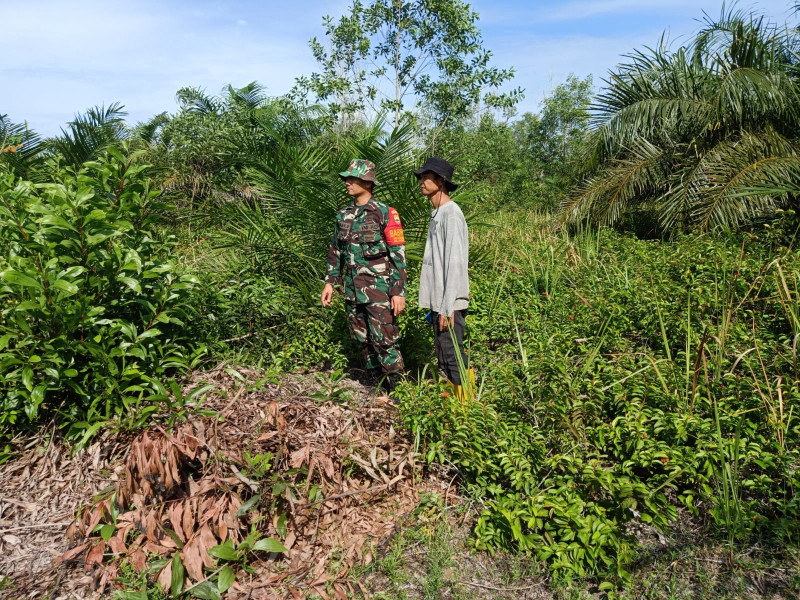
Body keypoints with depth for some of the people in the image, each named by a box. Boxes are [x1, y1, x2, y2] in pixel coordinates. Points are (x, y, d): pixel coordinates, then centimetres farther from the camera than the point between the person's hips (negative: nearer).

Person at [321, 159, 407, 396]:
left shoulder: (385, 214, -8)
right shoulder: (344, 215, 11)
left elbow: (398, 255, -10)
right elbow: (335, 250, 18)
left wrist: (399, 292, -15)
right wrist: (330, 282, 12)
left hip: (379, 289, -6)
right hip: (352, 289, 7)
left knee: (384, 340, -7)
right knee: (363, 339, 13)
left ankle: (396, 387, 6)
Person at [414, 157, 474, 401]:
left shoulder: (451, 213, -13)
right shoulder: (436, 214, 16)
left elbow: (455, 263, -19)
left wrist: (447, 308, -21)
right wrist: (436, 306, 17)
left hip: (449, 302, -10)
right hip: (438, 301, 10)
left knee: (453, 357, -3)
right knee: (444, 357, 16)